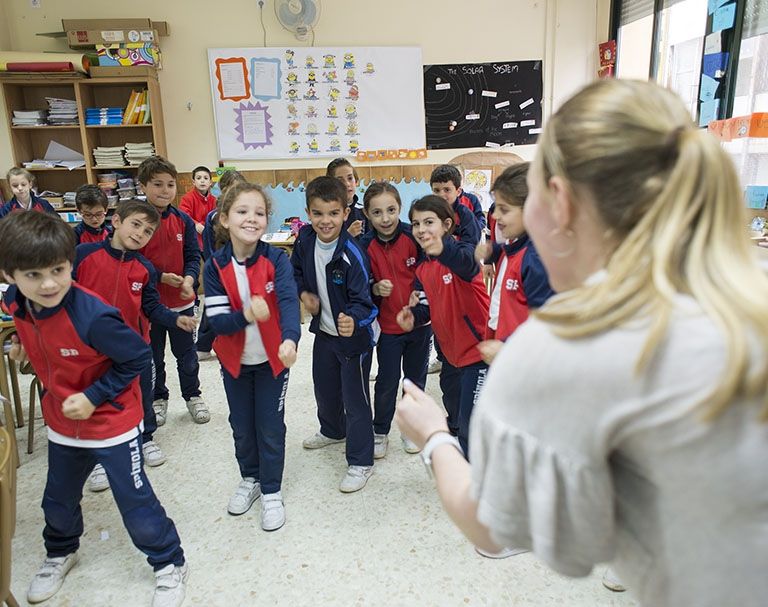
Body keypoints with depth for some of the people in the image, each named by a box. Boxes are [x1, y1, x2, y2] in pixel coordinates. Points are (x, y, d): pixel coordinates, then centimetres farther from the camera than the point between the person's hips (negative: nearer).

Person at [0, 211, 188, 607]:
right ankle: (60, 552, 57)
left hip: (113, 424, -6)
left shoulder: (91, 316, -33)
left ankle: (170, 565, 28)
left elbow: (137, 356, -21)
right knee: (58, 501, 26)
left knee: (136, 505, 5)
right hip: (62, 423, 7)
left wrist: (93, 397, -22)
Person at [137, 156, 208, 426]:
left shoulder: (183, 220, -4)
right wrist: (161, 277, -20)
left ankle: (193, 396, 34)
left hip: (181, 300, 2)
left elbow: (193, 255, -1)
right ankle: (158, 399, 35)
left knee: (186, 353, 15)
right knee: (153, 356, 16)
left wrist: (189, 279, -19)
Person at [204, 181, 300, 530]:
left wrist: (290, 339, -49)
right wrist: (246, 315, -36)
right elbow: (216, 320, -16)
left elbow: (289, 301, -31)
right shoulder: (215, 266, -12)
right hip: (234, 360, 2)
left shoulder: (276, 260, -16)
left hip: (272, 357, -2)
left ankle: (271, 492, 30)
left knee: (270, 427, 8)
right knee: (241, 426, 19)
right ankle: (249, 479, 44)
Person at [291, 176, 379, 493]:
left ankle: (360, 462, 19)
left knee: (355, 399, 3)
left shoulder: (352, 253, -28)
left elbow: (362, 299, -29)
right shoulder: (305, 240, -8)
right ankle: (332, 431, 54)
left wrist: (353, 321, -49)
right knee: (324, 388, 26)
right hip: (323, 330, 7)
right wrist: (304, 293, -5)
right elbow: (296, 270, 11)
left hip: (354, 335, -7)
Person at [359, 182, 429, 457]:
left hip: (419, 321, 1)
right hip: (388, 325, -1)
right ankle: (380, 432, 31)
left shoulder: (414, 236, -14)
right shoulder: (365, 246, -12)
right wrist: (376, 289, -24)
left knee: (416, 377, 17)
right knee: (387, 381, 9)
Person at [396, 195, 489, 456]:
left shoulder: (460, 251, -21)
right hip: (451, 348, 9)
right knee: (452, 402, 32)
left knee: (470, 422, -6)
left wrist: (443, 250, -68)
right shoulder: (422, 269, 3)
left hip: (478, 347, -8)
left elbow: (468, 264, -46)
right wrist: (413, 316, -17)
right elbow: (426, 306, 6)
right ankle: (454, 431, 61)